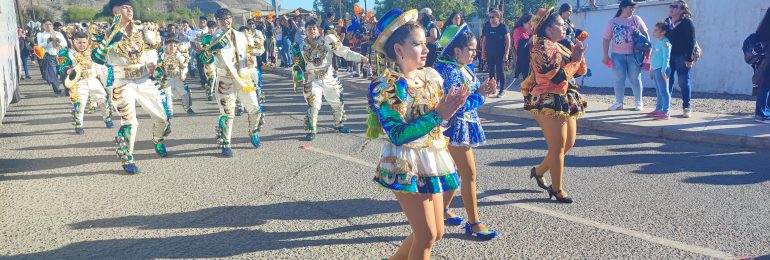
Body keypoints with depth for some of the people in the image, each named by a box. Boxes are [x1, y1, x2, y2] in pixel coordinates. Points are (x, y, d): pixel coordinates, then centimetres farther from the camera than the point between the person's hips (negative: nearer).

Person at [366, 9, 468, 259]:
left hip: (432, 161, 7)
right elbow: (398, 135, -20)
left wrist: (453, 105, -8)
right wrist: (437, 115, -24)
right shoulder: (385, 85, -15)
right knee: (427, 236, -2)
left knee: (436, 232, 14)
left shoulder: (431, 75, 5)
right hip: (406, 166, -7)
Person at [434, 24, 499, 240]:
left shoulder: (467, 68, 10)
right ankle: (473, 223, 2)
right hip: (457, 126, -9)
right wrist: (480, 94, -17)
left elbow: (471, 96, 12)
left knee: (458, 171, 17)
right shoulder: (449, 71, -18)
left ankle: (443, 209, 32)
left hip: (467, 126, 9)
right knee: (469, 174, -6)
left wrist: (484, 89, -6)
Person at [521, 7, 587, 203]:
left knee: (569, 142, 15)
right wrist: (576, 59, -10)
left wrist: (578, 54, -3)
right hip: (550, 102, -9)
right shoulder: (542, 48, -12)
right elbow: (558, 76, -21)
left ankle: (539, 171, 31)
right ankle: (557, 189, 9)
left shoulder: (559, 47, 16)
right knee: (558, 146, -3)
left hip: (566, 101, 9)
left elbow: (580, 71, 15)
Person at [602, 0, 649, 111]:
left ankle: (638, 102, 13)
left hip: (634, 54, 0)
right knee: (619, 79, 2)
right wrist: (606, 56, -1)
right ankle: (619, 102, 10)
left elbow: (645, 35, 6)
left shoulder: (636, 19, 4)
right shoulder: (612, 22, 3)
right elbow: (606, 39, 4)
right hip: (618, 55, 0)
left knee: (635, 79, 4)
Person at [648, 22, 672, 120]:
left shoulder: (665, 42, -12)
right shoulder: (656, 42, 16)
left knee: (664, 91, -7)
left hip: (661, 70, -9)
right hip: (655, 69, 9)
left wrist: (663, 70, -21)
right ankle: (658, 109, 24)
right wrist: (651, 70, 23)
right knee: (659, 92, 16)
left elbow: (666, 58, -17)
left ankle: (665, 112, -6)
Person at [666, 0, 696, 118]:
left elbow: (691, 41, -10)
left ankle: (687, 108, 6)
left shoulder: (687, 22, -6)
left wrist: (689, 58, -16)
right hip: (669, 56, 5)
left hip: (682, 57, -5)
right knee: (667, 82, 8)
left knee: (684, 83, -1)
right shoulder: (667, 21, 11)